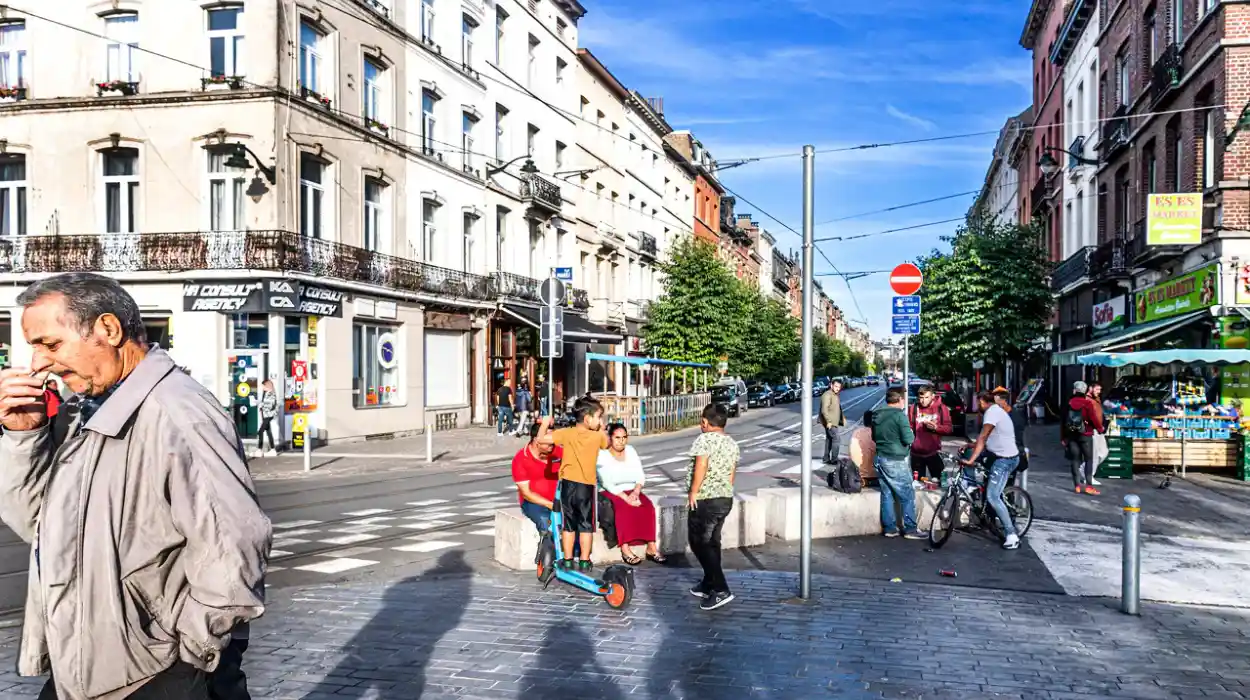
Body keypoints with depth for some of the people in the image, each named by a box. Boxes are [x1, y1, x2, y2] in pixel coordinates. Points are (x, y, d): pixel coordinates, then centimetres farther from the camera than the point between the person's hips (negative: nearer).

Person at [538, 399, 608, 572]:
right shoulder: (597, 436, -5)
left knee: (568, 524, 12)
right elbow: (607, 443, 18)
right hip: (587, 486, -1)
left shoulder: (566, 433, -6)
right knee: (586, 525, 11)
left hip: (568, 484, 1)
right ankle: (584, 561, 12)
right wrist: (602, 429, 27)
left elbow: (542, 438, -10)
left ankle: (568, 560, 16)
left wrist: (545, 423, 6)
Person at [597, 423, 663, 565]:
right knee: (624, 509, -34)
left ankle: (651, 547, -24)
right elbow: (606, 483, -16)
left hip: (632, 491, 5)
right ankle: (625, 549, -33)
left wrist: (636, 491, -14)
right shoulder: (602, 454, -8)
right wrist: (625, 497, -25)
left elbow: (641, 476, 6)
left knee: (648, 507, -23)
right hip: (611, 493, -5)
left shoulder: (631, 451, 9)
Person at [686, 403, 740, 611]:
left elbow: (701, 466, -23)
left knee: (699, 543, -2)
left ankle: (721, 590, -9)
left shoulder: (704, 439, -13)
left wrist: (693, 492, -17)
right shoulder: (732, 443, 11)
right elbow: (732, 473, 15)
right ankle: (709, 585, 25)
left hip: (705, 499, -8)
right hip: (726, 498, 8)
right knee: (712, 542, 17)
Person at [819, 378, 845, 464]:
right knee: (837, 439, -11)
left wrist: (843, 418, 21)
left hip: (834, 422, 10)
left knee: (829, 439, 15)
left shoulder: (836, 395, 15)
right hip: (829, 423, -10)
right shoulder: (827, 395, -17)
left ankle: (826, 459, 23)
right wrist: (828, 421, -28)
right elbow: (824, 410, -25)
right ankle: (834, 459, -8)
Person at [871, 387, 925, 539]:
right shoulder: (899, 414, -15)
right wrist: (912, 434, 2)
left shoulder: (876, 415, 9)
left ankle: (889, 528, 14)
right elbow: (908, 439, -18)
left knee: (886, 494, 11)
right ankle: (910, 529, 4)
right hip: (896, 460, -7)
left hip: (880, 459, 8)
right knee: (908, 495, 1)